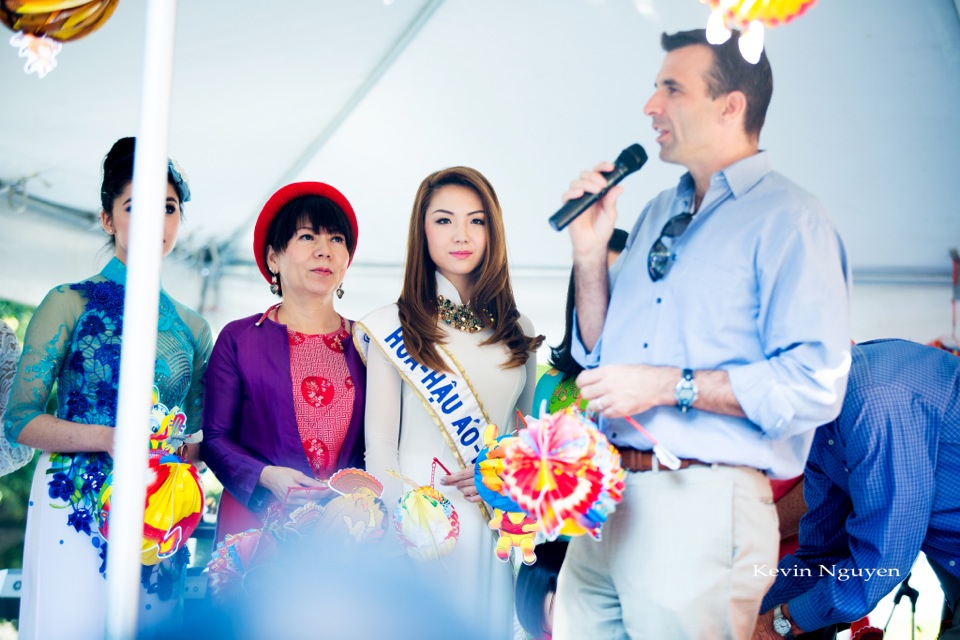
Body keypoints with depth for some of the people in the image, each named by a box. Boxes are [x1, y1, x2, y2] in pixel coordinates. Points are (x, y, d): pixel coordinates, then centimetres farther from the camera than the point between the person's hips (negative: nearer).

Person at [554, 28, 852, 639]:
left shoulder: (787, 217, -7)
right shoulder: (657, 214, 17)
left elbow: (814, 386, -18)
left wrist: (670, 385, -17)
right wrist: (591, 250, 7)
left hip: (697, 507, -7)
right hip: (604, 497, 7)